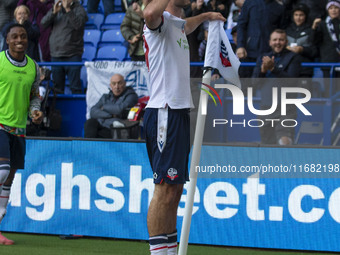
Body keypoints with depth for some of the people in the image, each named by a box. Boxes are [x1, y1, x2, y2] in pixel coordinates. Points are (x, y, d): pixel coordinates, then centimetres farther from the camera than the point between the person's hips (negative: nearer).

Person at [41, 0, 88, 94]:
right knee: (57, 88, 9)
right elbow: (43, 23, 5)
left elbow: (78, 24, -17)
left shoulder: (79, 9, 1)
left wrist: (68, 10, -16)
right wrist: (54, 12, -8)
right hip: (56, 54, 5)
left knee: (75, 88, -7)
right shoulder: (56, 9, 15)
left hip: (72, 55, -5)